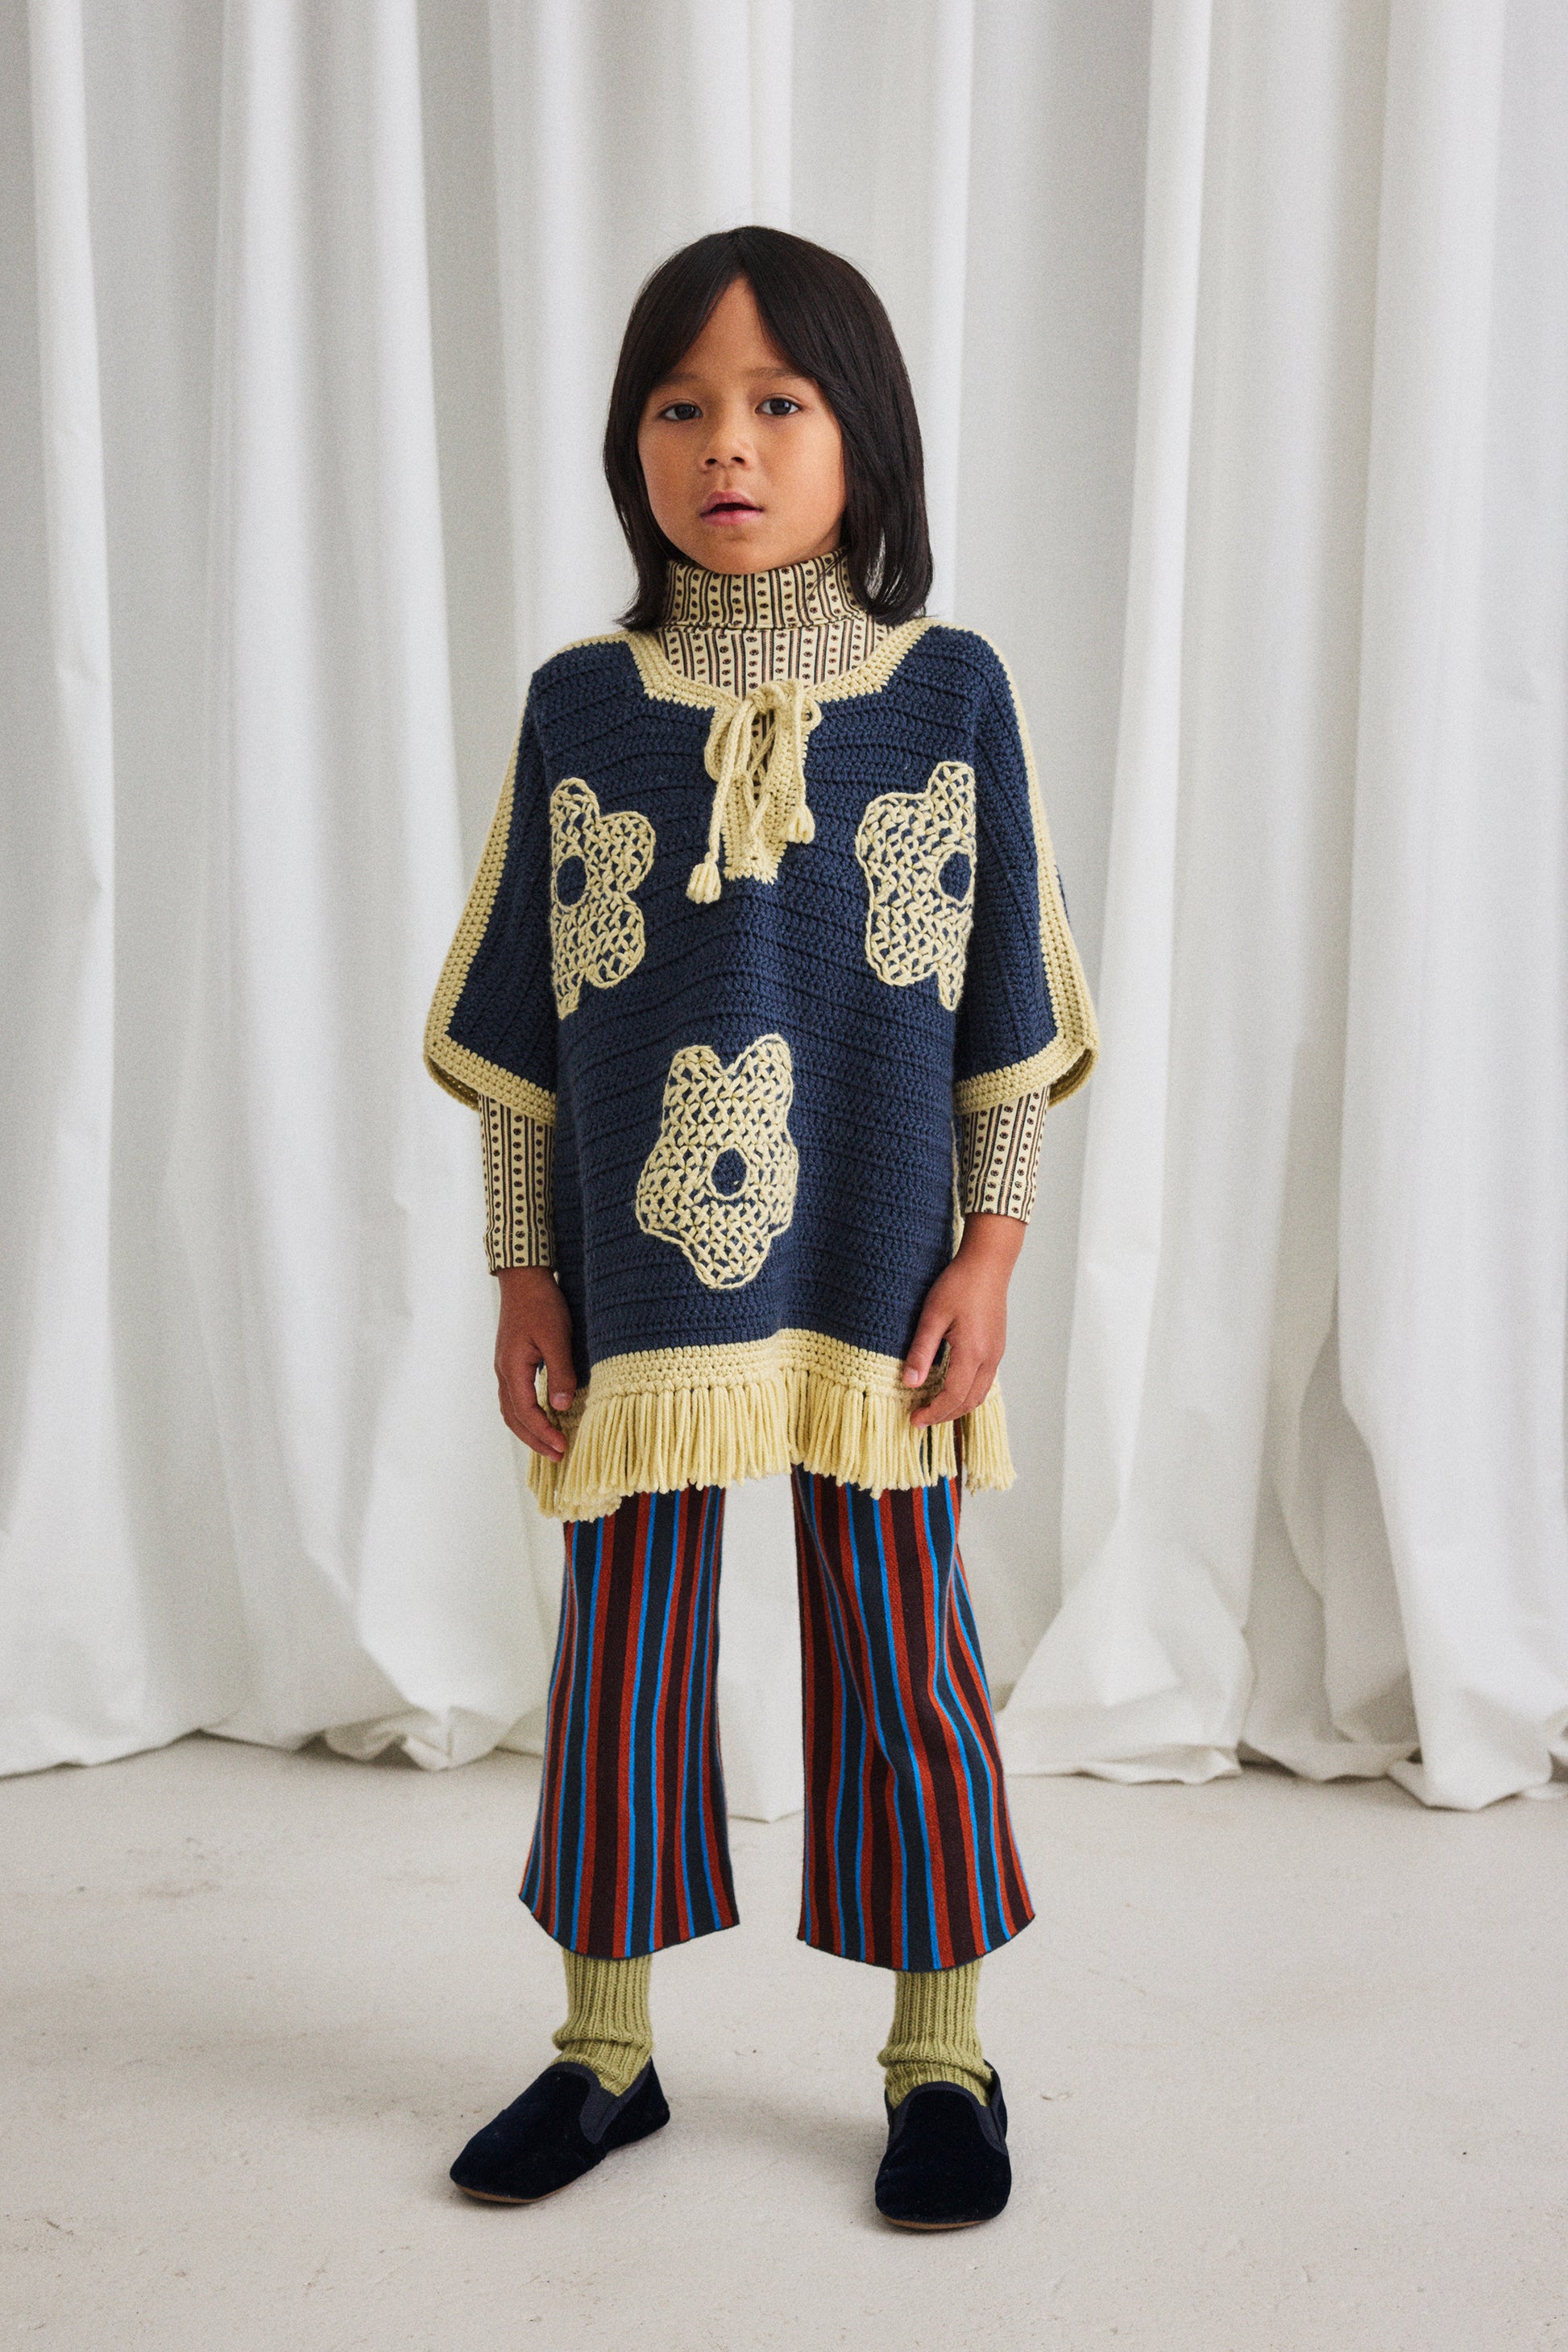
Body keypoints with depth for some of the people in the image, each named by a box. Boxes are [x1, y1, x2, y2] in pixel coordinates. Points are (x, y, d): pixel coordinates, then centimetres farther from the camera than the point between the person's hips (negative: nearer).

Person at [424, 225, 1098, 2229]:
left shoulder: (951, 690, -2)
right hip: (636, 1284, 2)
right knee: (620, 1659, 12)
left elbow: (1007, 1016, 1)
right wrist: (525, 1276, 2)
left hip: (875, 1286, -1)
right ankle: (604, 2047, 30)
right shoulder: (578, 704, 1)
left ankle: (939, 2058, 27)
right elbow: (522, 1027, 4)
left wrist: (988, 1253, -4)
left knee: (902, 1659, 9)